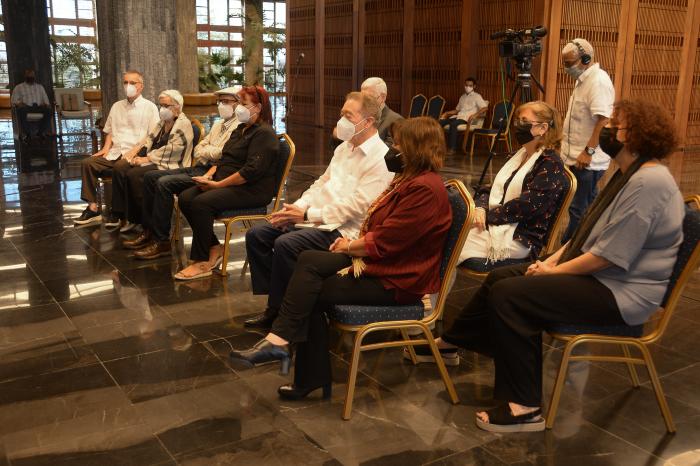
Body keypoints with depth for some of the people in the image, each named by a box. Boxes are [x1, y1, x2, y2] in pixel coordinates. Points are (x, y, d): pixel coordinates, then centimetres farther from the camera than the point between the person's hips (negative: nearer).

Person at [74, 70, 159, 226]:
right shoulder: (117, 106, 21)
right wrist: (106, 148, 6)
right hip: (115, 153, 6)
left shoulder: (149, 107, 3)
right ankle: (92, 208, -12)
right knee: (87, 163, -14)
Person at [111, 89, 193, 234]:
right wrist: (133, 151, -1)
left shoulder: (183, 125, -9)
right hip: (153, 160, 9)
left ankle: (138, 219, -12)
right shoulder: (163, 122, 19)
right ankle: (123, 216, -11)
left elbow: (169, 151, -18)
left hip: (169, 165, -9)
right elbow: (150, 139, 17)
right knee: (120, 167, -11)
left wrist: (146, 159, -18)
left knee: (134, 174, -27)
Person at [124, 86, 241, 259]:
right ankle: (149, 231, 6)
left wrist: (205, 150, -1)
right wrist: (210, 152, -2)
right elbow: (198, 150, 23)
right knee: (150, 176, 3)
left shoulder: (240, 127, -8)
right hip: (197, 168, 10)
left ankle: (162, 241, -17)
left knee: (164, 183, -25)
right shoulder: (218, 125, 24)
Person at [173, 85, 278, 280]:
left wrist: (218, 184, -19)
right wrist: (208, 176, 2)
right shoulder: (240, 130, 21)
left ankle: (202, 262, -16)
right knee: (185, 198, -9)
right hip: (227, 184, 10)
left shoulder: (264, 134, -11)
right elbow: (223, 159, 23)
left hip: (252, 190, -10)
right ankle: (214, 248, -2)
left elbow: (251, 171, -22)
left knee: (201, 203, -28)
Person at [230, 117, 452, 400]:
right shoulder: (412, 178, 13)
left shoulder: (425, 189, -21)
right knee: (309, 261, -9)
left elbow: (382, 243, -23)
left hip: (395, 280, -9)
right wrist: (354, 243, 0)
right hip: (379, 261, 10)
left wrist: (349, 247, -6)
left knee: (311, 294, -15)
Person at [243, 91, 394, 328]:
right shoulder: (344, 148, 16)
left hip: (343, 228, -9)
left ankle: (280, 311, -9)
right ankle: (273, 304, 4)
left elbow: (356, 205, -20)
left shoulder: (380, 159, -14)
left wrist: (307, 215, -18)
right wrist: (297, 207, 1)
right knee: (256, 234, -1)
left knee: (286, 244, -29)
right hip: (315, 218, 9)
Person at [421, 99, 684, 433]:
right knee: (501, 277, 6)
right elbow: (587, 232, 15)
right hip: (593, 272, 10)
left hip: (619, 293, -10)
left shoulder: (648, 183, -22)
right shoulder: (628, 174, 11)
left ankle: (525, 408, -10)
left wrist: (554, 272, -14)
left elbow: (609, 256, -25)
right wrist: (552, 259, 3)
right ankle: (453, 341, 25)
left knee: (508, 294, -19)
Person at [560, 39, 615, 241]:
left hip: (587, 160, -10)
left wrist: (588, 151, -27)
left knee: (579, 210, -5)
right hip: (578, 156, 10)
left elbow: (603, 120, -26)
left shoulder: (598, 81, -18)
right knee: (586, 208, 17)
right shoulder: (584, 79, 14)